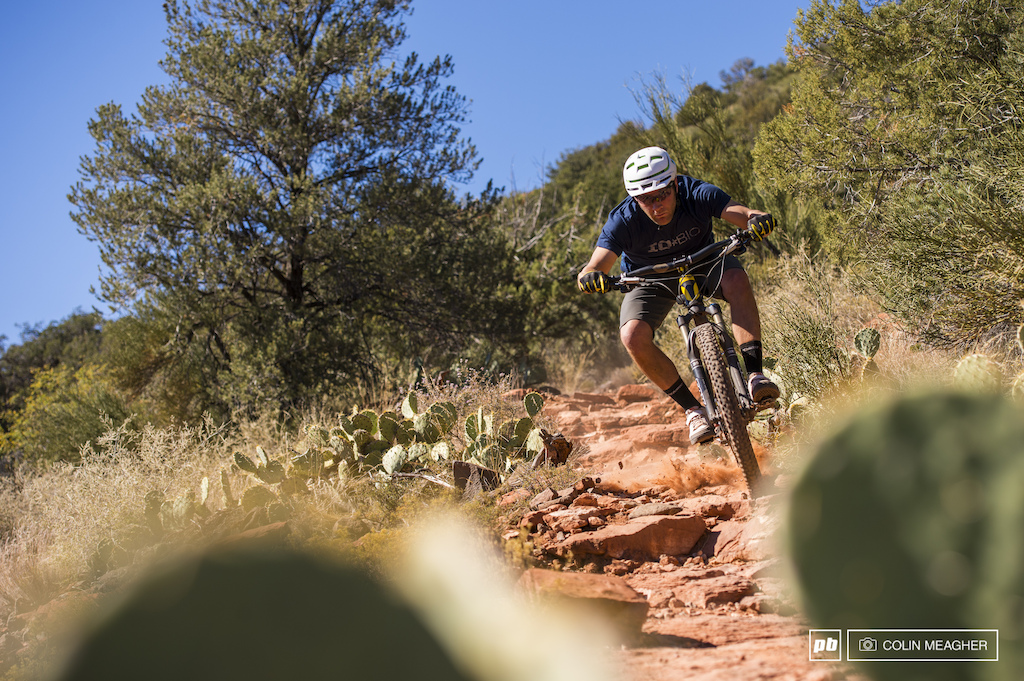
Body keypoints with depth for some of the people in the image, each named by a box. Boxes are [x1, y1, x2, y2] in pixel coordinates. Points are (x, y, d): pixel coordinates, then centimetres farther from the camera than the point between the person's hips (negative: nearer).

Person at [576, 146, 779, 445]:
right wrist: (590, 278, -62)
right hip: (651, 277, 0)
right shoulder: (623, 220, -31)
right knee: (633, 337, -26)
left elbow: (743, 213, -40)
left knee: (737, 279, -33)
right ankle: (692, 409, -10)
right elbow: (590, 270, -38)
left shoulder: (696, 194, -29)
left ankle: (755, 373, -28)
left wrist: (758, 220, -63)